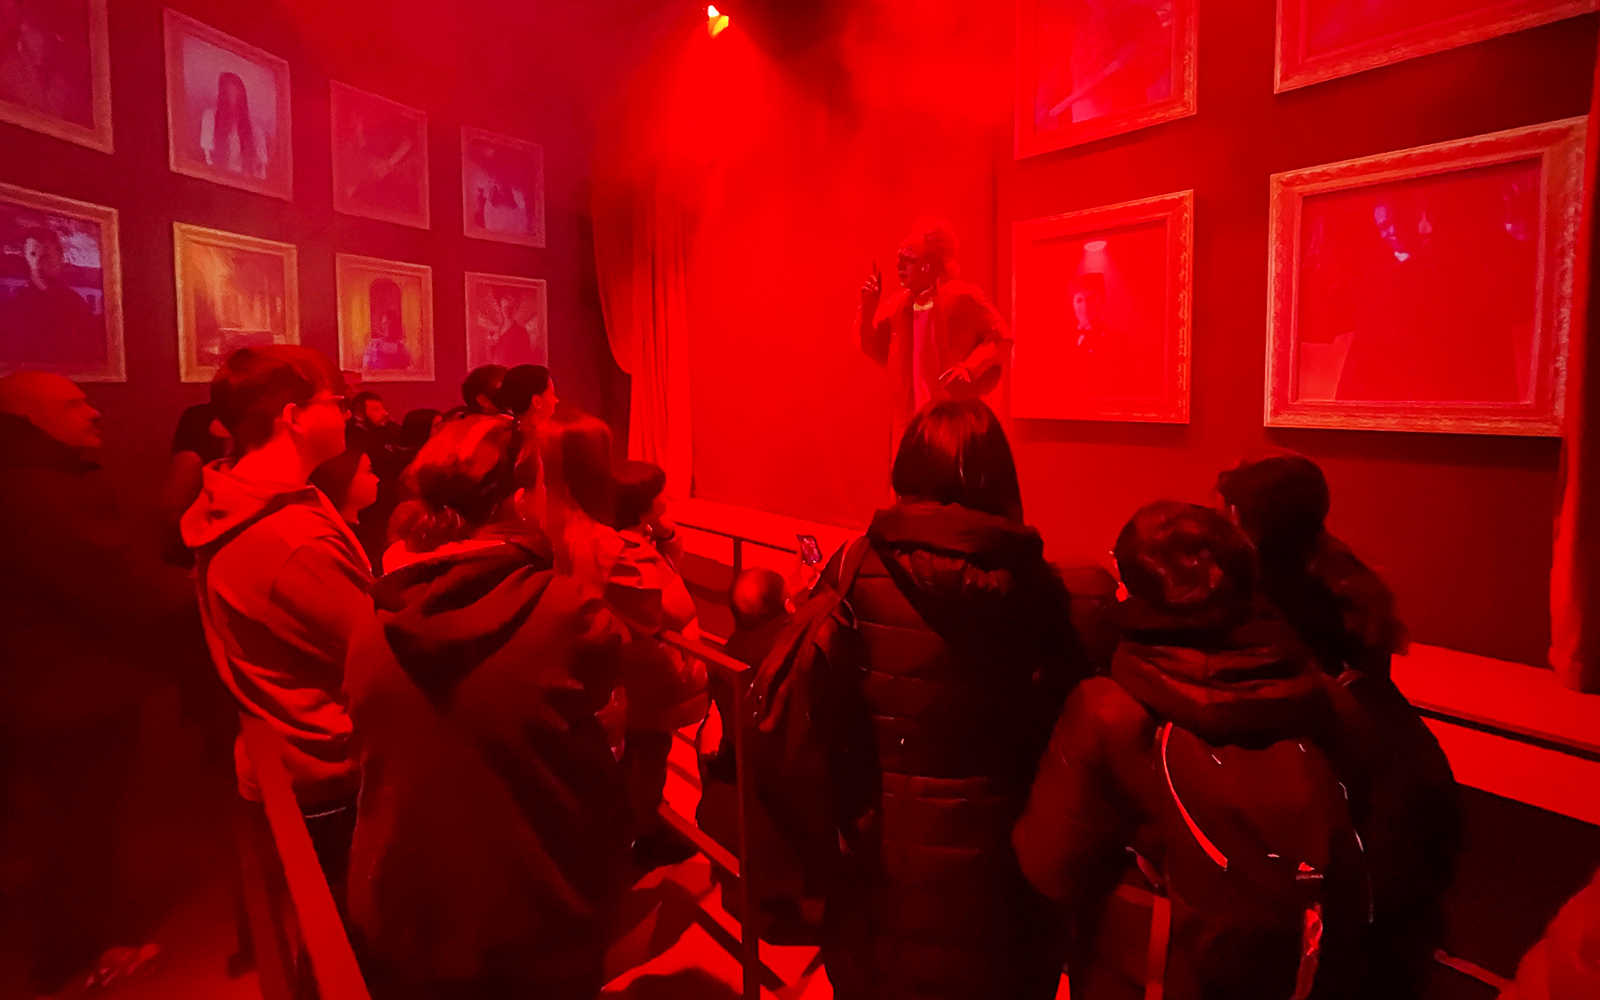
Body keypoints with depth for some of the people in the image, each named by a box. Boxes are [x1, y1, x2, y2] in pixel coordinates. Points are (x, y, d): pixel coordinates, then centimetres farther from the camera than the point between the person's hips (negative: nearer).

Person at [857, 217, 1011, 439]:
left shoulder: (964, 298, -6)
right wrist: (869, 308, 2)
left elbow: (1000, 339, -3)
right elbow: (878, 351, 13)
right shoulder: (896, 304, 10)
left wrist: (969, 369, -16)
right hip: (910, 417, 5)